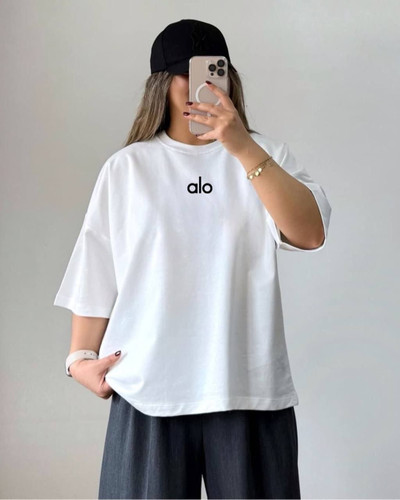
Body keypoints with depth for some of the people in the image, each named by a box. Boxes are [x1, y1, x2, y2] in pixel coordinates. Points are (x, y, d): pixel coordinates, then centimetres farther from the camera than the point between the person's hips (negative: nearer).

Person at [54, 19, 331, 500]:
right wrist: (82, 358, 1)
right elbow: (95, 275, 9)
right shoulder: (126, 168, 8)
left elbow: (310, 234, -10)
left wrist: (242, 147, -17)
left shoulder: (265, 156, 7)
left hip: (249, 387, 0)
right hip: (149, 390, 0)